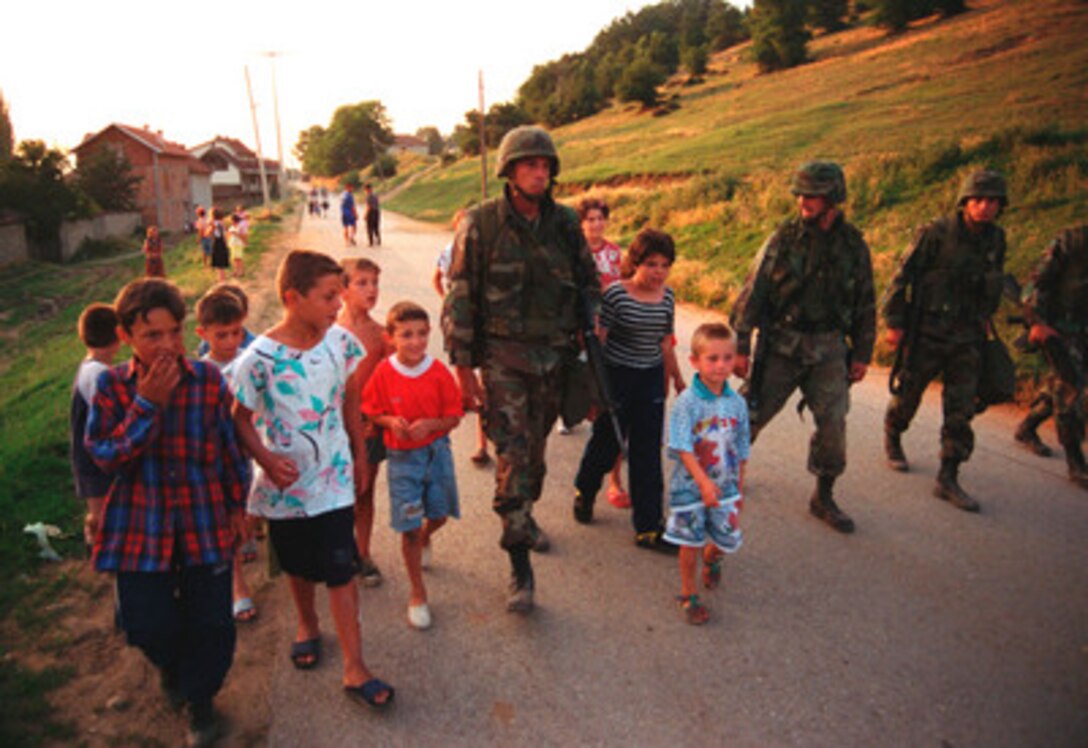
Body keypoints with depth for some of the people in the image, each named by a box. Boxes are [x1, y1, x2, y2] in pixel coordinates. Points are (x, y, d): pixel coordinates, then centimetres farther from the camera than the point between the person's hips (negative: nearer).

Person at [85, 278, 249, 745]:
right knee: (146, 622, 5)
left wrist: (237, 504, 9)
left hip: (205, 520, 0)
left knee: (211, 622, 4)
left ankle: (199, 697, 33)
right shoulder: (112, 386, -4)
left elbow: (230, 445, 4)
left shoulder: (209, 380, -5)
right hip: (142, 526, 0)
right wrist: (147, 404, -23)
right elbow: (105, 455, -13)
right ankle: (172, 665, 43)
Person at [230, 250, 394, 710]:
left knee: (340, 571, 2)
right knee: (299, 568, 20)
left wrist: (360, 456, 12)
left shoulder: (341, 341, -8)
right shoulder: (260, 358, -19)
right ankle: (307, 625, 48)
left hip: (333, 478, 1)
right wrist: (266, 459, -24)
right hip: (284, 483, -1)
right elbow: (242, 420, -8)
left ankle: (354, 669, 12)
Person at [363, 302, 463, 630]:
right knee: (409, 528, 2)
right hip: (402, 457, -2)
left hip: (436, 452, 2)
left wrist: (431, 425, -23)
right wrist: (390, 422, -20)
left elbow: (454, 416, -4)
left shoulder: (438, 372, -9)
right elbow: (371, 411, 0)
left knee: (439, 515, 16)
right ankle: (418, 594, 20)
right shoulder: (384, 372, -11)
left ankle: (425, 539, 55)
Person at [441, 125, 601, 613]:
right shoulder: (481, 224, -7)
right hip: (503, 356, -4)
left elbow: (588, 282, 16)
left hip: (553, 354, 4)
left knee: (536, 449, 15)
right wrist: (464, 369, -8)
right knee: (513, 454, -9)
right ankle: (520, 570, -1)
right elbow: (460, 298, -6)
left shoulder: (564, 222, 4)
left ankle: (524, 517, 41)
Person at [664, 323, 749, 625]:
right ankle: (688, 595, 29)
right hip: (691, 486, -4)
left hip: (725, 487, 4)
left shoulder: (737, 403, -2)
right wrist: (703, 482, -30)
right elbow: (683, 449, -21)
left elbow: (741, 451, 7)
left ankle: (711, 558, 46)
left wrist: (739, 488, 11)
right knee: (691, 542, 8)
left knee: (729, 540, 9)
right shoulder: (686, 402, -17)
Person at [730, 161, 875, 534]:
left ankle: (824, 497, 19)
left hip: (829, 349, 2)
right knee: (751, 413, 1)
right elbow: (753, 292, -4)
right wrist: (740, 345, -7)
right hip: (781, 345, -2)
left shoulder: (854, 245, 3)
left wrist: (862, 354, 10)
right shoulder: (783, 238, -4)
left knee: (833, 423, 0)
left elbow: (865, 304, 11)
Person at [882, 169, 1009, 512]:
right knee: (909, 393, 10)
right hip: (927, 332, -4)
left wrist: (984, 318, 21)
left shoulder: (996, 240, 4)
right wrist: (894, 323, -9)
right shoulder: (935, 234, -12)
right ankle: (892, 439, 40)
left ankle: (948, 478, 6)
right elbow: (902, 276, -9)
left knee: (961, 408, 0)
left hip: (966, 337, 4)